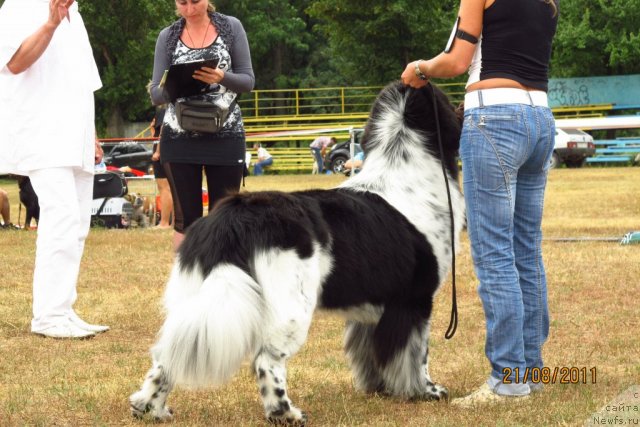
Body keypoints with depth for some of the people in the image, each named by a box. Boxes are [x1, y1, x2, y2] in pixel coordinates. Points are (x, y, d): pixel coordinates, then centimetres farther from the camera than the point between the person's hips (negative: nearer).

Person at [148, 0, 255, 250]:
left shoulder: (231, 27, 3)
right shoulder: (167, 37, 5)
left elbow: (248, 81, 1)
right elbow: (156, 95, 3)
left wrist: (222, 77, -19)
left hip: (226, 137, 0)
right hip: (179, 138, 1)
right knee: (186, 219, 1)